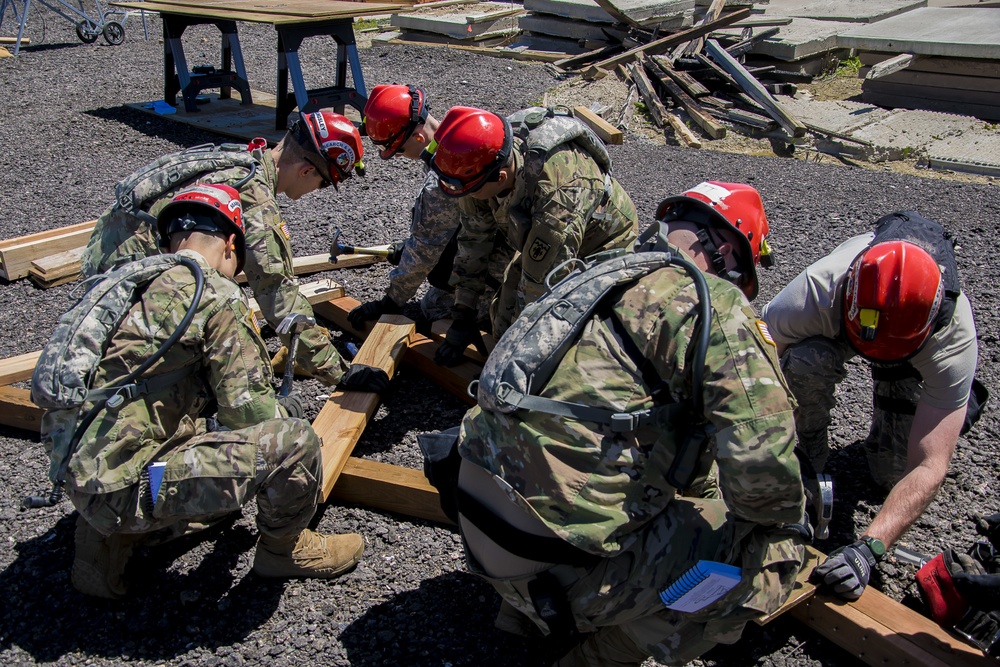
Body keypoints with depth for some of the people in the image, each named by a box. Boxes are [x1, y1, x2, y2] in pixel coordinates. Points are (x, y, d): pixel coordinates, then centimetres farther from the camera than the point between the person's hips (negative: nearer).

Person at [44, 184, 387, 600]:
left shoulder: (131, 281, 14)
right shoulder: (217, 295, -11)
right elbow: (247, 411, -13)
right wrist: (287, 410, 11)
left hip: (76, 469, 9)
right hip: (125, 484, -9)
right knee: (292, 440, -11)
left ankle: (112, 538, 19)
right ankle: (284, 548, 15)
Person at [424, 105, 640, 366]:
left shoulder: (559, 192, -45)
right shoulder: (482, 163, -22)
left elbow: (541, 287, -36)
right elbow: (473, 239, -8)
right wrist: (462, 315, -5)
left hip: (602, 249, -6)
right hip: (541, 247, 6)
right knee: (504, 324, 3)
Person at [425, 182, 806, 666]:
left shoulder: (596, 276, 15)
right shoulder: (712, 300, -8)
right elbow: (761, 461, -18)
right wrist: (787, 520, 4)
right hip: (556, 563, -8)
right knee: (771, 552, 2)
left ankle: (528, 604, 22)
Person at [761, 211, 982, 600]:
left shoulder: (955, 338, -40)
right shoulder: (816, 292, -44)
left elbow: (929, 467, -40)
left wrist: (868, 548, -51)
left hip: (917, 358, 0)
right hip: (833, 326, 0)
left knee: (892, 473, -8)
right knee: (804, 363, -35)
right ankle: (811, 452, -4)